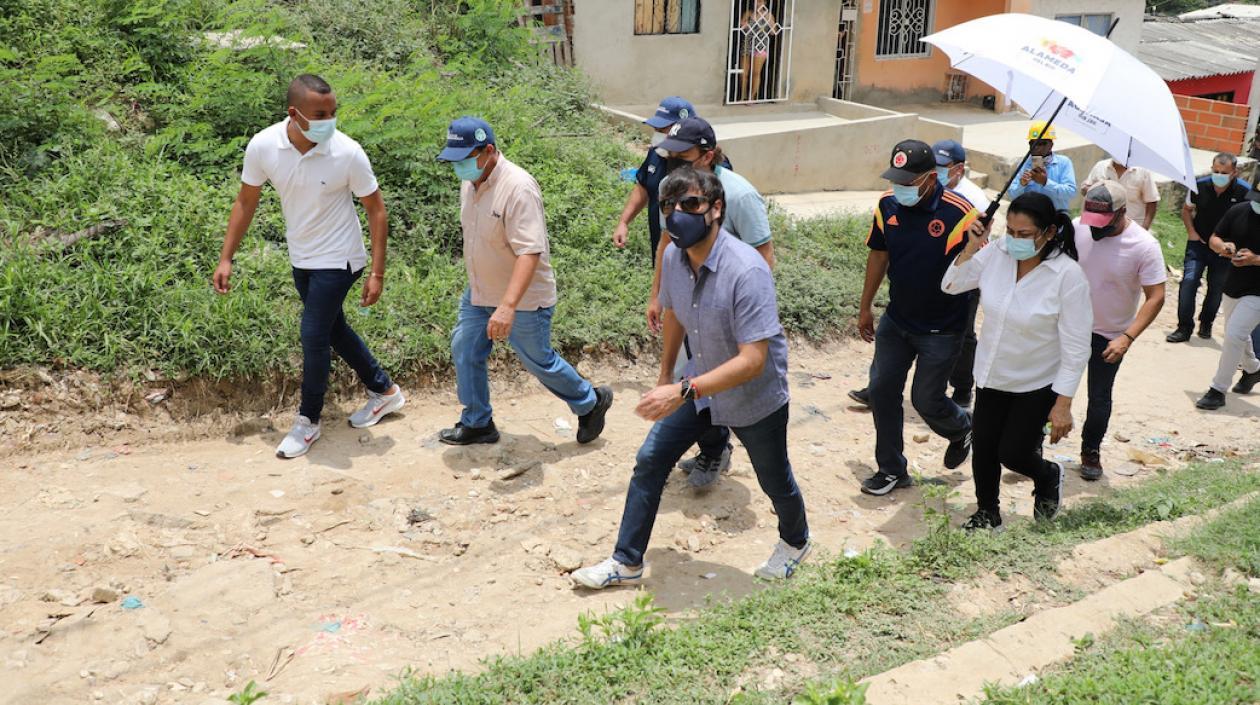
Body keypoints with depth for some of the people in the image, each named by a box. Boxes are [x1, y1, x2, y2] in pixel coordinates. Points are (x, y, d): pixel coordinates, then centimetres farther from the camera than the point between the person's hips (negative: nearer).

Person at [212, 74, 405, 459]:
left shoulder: (347, 153, -24)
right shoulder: (262, 147, -15)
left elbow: (376, 210, -13)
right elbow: (246, 202, 0)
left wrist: (377, 273, -15)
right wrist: (226, 259, 0)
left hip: (337, 259, -5)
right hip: (301, 258, 5)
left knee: (314, 336, -4)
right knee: (333, 329, 18)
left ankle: (308, 421, 17)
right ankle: (384, 391, 38)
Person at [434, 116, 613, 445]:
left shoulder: (518, 187, -28)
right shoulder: (470, 181, 0)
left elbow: (529, 252, -34)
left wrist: (508, 306, -43)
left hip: (523, 299, -8)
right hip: (479, 293, 8)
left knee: (539, 361, 7)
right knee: (464, 350, 9)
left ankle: (591, 402, 32)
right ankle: (477, 424, 27)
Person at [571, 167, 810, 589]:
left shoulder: (746, 271, -33)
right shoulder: (674, 257, -11)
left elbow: (753, 360, -36)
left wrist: (683, 392, -41)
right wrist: (665, 375, 19)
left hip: (754, 396, -6)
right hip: (699, 385, 6)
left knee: (775, 482, 16)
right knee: (649, 461, 3)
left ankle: (795, 542, 49)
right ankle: (626, 563, 17)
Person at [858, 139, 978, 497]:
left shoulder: (959, 213, -23)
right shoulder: (887, 205, -7)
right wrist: (865, 307, 13)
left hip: (941, 329, -5)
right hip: (896, 320, 5)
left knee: (926, 399, 3)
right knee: (882, 390, 7)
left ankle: (962, 429, 40)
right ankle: (891, 469, 24)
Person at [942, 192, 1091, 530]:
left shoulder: (1068, 275, -24)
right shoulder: (997, 252, -13)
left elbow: (1075, 347, -20)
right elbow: (951, 285, 1)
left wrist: (1063, 404, -19)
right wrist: (971, 247, -15)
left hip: (1037, 384, -4)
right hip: (992, 374, 4)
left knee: (1011, 454, 2)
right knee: (982, 448, 12)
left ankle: (1048, 477, 38)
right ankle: (987, 513, 36)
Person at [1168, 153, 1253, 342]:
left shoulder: (1244, 192, -17)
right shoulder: (1199, 186, -10)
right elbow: (1186, 210, 9)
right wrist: (1191, 231, -3)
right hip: (1199, 243, 1)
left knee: (1217, 287, 11)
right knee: (1189, 281, -11)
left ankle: (1206, 323, 33)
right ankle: (1184, 328, -5)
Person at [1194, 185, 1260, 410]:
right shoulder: (1238, 211, -5)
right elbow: (1214, 239, 4)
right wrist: (1223, 246, -17)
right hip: (1233, 287, 6)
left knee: (1234, 335, -13)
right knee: (1238, 335, 23)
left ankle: (1218, 390, -2)